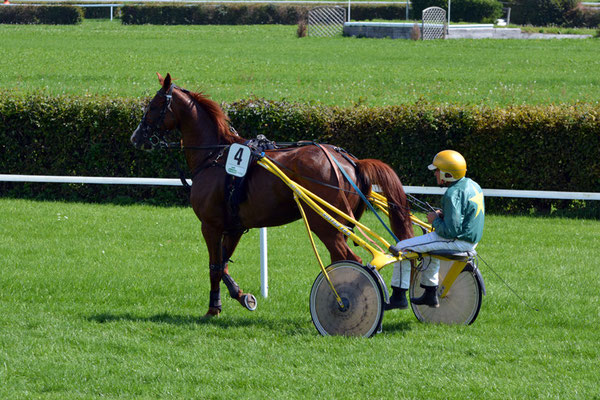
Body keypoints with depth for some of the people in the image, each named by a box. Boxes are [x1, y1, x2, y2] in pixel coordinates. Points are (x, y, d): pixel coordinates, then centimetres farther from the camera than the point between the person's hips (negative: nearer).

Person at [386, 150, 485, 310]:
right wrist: (443, 215, 10)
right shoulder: (472, 185, 7)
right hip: (472, 240, 10)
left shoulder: (453, 194, -23)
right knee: (428, 243, 38)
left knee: (403, 247, -6)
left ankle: (398, 297, -2)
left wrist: (435, 220, -9)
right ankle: (430, 294, 39)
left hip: (457, 242, -10)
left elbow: (451, 230, -26)